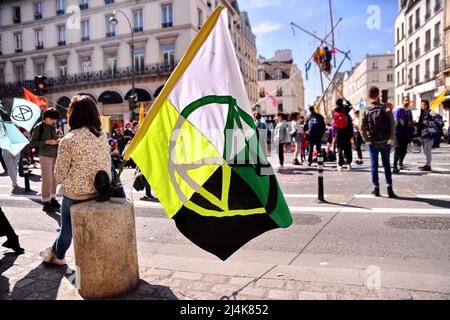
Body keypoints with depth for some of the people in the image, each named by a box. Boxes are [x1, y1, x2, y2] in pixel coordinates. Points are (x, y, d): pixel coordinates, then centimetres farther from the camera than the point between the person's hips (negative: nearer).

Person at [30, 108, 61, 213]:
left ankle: (53, 199, 19)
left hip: (55, 155, 6)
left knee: (54, 179, 9)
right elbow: (32, 143, -7)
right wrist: (47, 142, -17)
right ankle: (45, 203, 2)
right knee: (47, 180, -5)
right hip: (45, 156, -6)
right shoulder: (38, 127, -6)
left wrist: (57, 140, 0)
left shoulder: (53, 127, 11)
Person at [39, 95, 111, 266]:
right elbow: (107, 165, 5)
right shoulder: (103, 136, -2)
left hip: (75, 193, -3)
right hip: (99, 190, 3)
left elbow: (59, 174, -10)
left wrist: (63, 182, 9)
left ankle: (58, 255, 40)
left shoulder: (68, 140, -16)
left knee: (68, 225, 19)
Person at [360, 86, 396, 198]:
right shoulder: (386, 108, -4)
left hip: (372, 142, 0)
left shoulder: (365, 110, -4)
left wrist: (366, 139, -6)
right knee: (387, 165, 10)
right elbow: (392, 124, -11)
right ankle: (389, 188, 7)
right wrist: (390, 138, -8)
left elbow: (362, 127, -12)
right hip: (385, 141, 0)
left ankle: (376, 189, 11)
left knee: (374, 165, 8)